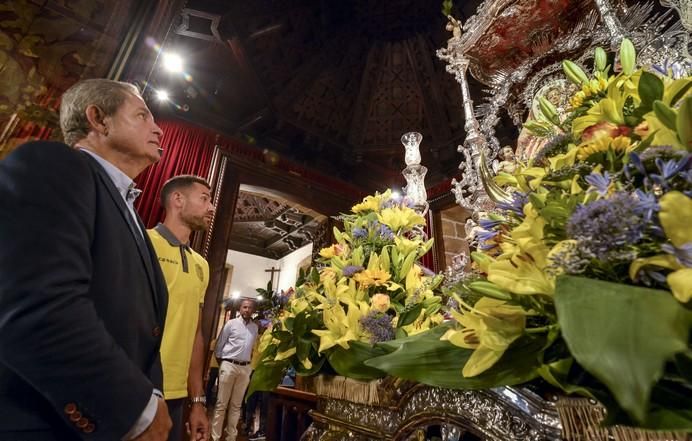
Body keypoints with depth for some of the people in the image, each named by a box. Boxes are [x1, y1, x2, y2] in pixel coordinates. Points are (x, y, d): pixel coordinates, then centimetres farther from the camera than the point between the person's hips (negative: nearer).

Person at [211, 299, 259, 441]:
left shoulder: (255, 327, 6)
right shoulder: (231, 323, -4)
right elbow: (219, 344, 2)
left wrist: (248, 362, 13)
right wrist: (220, 360, 7)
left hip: (245, 368, 4)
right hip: (229, 365, -3)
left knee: (236, 405, 12)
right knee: (221, 403, 2)